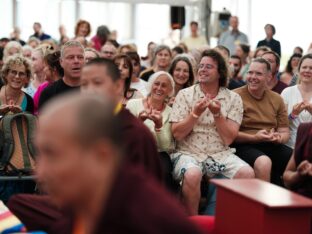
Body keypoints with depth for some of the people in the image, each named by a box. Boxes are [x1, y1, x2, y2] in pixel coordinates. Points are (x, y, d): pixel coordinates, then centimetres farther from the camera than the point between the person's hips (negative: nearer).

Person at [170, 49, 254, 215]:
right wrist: (196, 113, -15)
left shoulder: (233, 99, 6)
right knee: (192, 174, -35)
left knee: (247, 173, -25)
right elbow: (177, 134, -4)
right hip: (188, 153, -2)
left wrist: (217, 113, -14)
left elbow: (229, 138, -2)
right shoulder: (185, 95, 4)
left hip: (220, 154, 2)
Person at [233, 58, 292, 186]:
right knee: (264, 162, -36)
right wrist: (254, 137, -19)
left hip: (272, 146, 5)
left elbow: (285, 132, 16)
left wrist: (279, 138, -8)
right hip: (244, 145, -5)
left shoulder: (277, 99, 14)